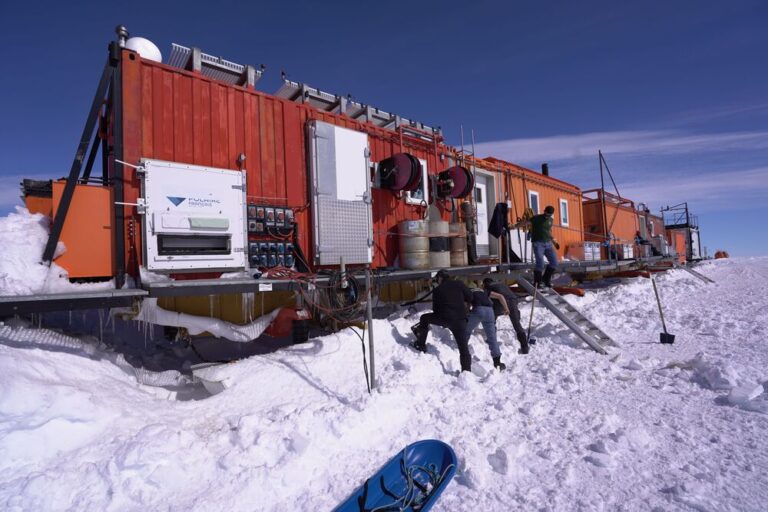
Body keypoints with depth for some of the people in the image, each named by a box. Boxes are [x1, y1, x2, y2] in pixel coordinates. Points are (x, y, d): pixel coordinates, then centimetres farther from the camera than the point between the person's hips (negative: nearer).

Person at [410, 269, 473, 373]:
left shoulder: (437, 290, 7)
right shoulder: (459, 284, 7)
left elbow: (435, 308, 12)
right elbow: (470, 298, 6)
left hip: (444, 318, -2)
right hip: (460, 320, 2)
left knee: (424, 318, 22)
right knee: (463, 347, 9)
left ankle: (421, 344, 24)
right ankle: (467, 370, 7)